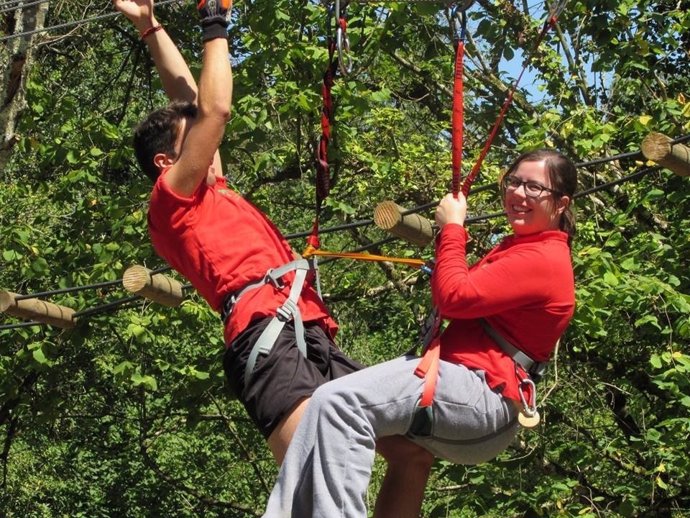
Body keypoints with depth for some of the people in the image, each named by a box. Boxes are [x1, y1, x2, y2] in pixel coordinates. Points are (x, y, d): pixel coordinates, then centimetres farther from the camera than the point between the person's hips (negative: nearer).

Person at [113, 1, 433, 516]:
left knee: (413, 454, 1)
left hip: (312, 339, 9)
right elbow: (214, 109, 3)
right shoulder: (172, 199, 11)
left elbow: (190, 101, 37)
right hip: (270, 338, -9)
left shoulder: (211, 195, 32)